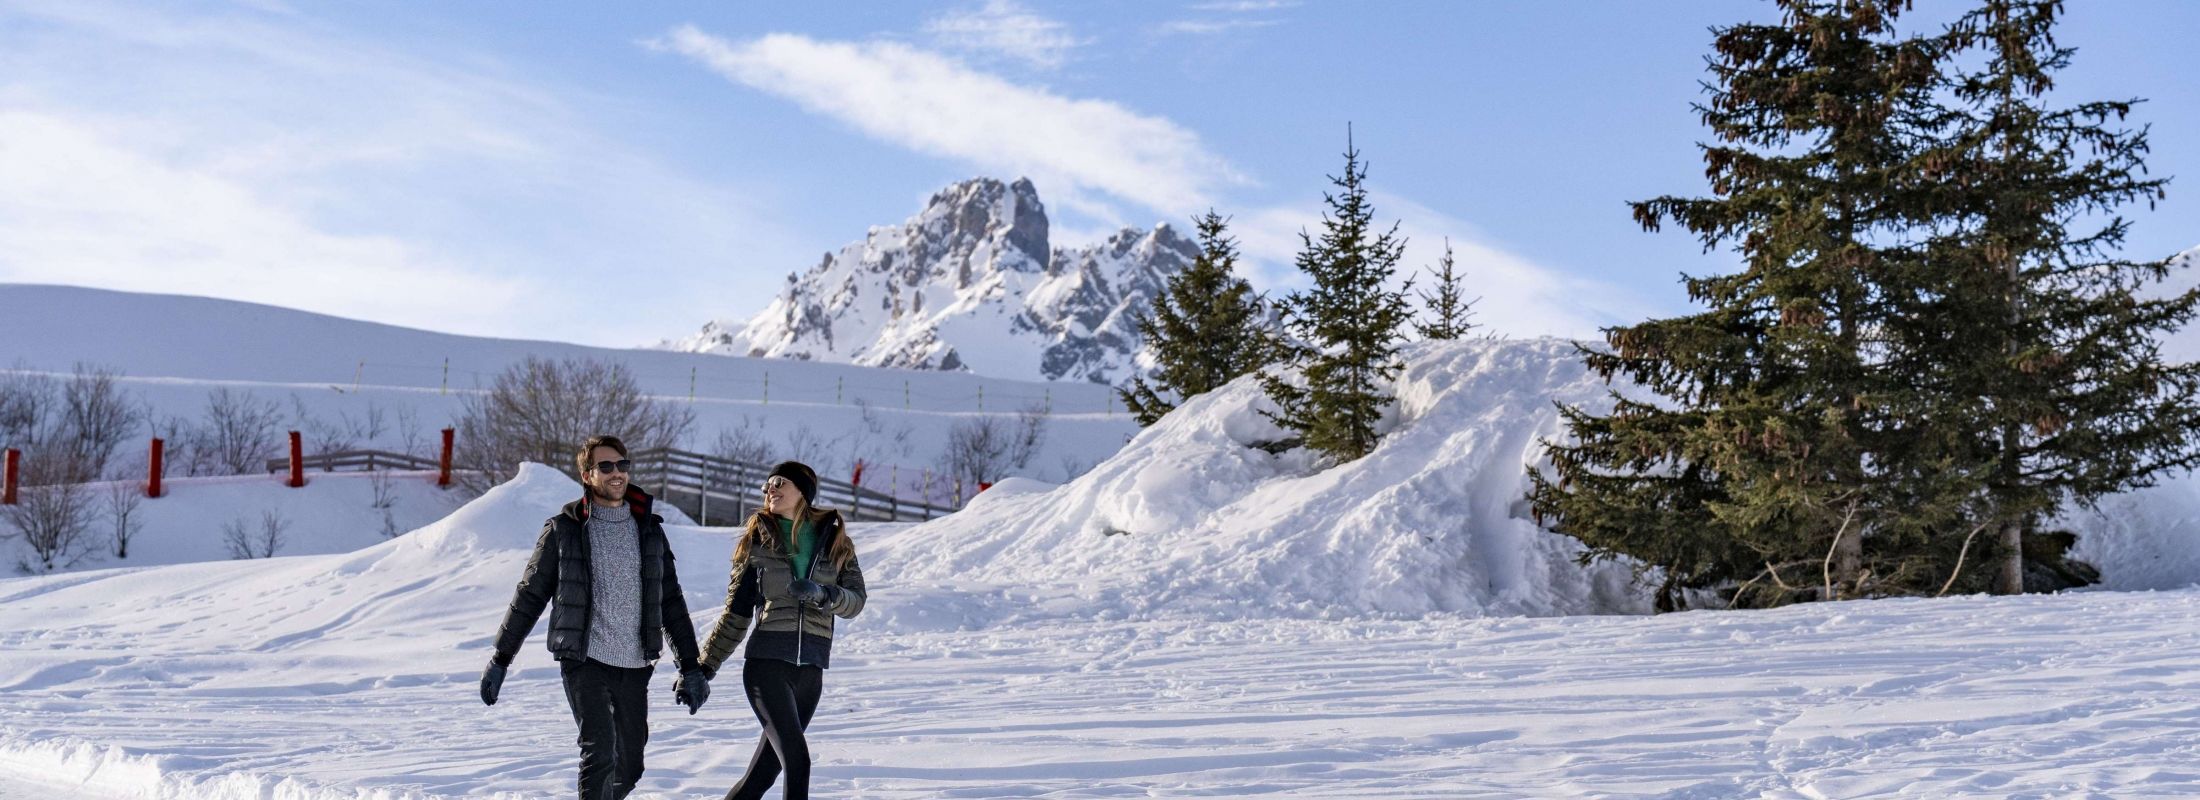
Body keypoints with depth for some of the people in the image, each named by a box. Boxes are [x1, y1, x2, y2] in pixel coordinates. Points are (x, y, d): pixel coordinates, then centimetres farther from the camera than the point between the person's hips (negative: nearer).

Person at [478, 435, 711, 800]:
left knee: (629, 768, 10)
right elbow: (529, 596, 6)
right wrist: (500, 659, 5)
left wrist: (691, 666, 9)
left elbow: (671, 601, 12)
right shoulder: (564, 529, 0)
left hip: (635, 665, 4)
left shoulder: (649, 530, 9)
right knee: (600, 754, -18)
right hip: (584, 662, -4)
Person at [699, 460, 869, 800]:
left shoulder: (835, 541, 9)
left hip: (810, 670, 3)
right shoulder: (757, 541, 6)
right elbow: (736, 614, 9)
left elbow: (855, 600, 2)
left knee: (767, 768, 8)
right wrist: (705, 667, 6)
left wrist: (823, 593, -18)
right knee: (797, 760, -15)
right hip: (767, 662, -3)